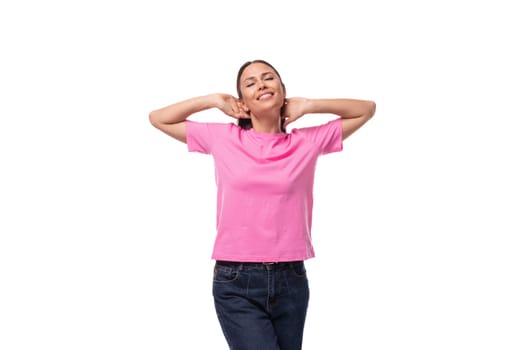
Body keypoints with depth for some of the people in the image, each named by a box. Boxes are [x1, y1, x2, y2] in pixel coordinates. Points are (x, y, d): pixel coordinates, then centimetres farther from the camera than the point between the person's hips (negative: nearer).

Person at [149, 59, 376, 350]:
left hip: (291, 281, 2)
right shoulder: (223, 138, 4)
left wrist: (309, 105, 6)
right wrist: (213, 100, 6)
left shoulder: (308, 141, 5)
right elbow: (158, 118, 14)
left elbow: (366, 109, 15)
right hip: (236, 283, -2)